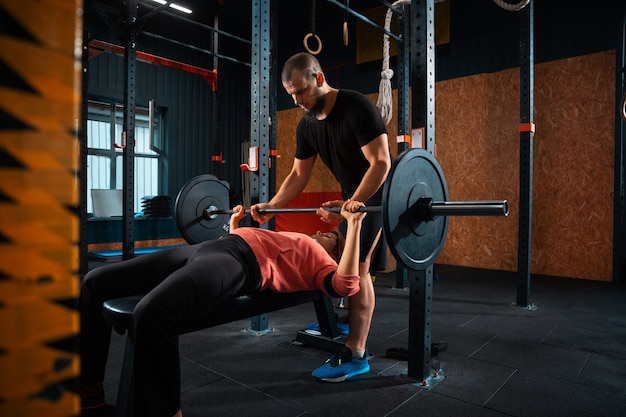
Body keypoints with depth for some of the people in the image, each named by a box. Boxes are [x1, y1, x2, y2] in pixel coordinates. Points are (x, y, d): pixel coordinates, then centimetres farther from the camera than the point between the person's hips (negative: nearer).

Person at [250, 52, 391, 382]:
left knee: (356, 265, -12)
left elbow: (381, 163, -28)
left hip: (380, 192, -8)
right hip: (353, 194, 8)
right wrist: (271, 206, -8)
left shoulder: (357, 108, -24)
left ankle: (355, 355, -5)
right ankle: (341, 322, 30)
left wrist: (351, 206, -38)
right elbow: (299, 175, 5)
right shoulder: (307, 125, 0)